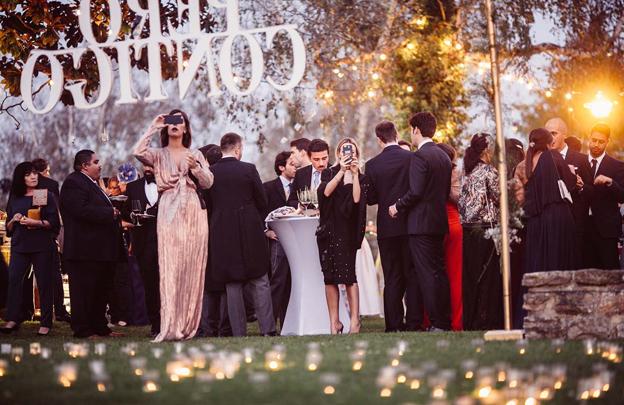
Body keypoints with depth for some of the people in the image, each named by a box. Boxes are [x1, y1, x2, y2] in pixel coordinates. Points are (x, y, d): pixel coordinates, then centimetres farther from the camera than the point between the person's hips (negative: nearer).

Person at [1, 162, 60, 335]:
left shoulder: (46, 195, 4)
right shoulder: (14, 198, 13)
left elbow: (54, 222, -2)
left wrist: (37, 223, -16)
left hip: (42, 245, -3)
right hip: (19, 246, 3)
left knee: (44, 283, -3)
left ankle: (46, 323, 0)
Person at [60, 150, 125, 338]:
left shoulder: (92, 184, 21)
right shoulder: (73, 183, -12)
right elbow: (81, 210, -24)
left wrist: (114, 212, 8)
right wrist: (110, 213, -17)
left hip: (100, 249, 11)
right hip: (85, 250, -11)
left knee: (101, 290, 14)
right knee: (84, 290, -6)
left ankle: (100, 327, 20)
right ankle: (83, 330, -3)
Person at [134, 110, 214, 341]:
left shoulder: (195, 155, 17)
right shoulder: (158, 155, 11)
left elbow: (208, 182, 9)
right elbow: (138, 152, -10)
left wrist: (195, 167, -8)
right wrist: (153, 128, -1)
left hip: (193, 212, 2)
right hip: (169, 213, -2)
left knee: (192, 269, -1)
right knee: (170, 268, -10)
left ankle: (188, 325, 3)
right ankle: (171, 327, -14)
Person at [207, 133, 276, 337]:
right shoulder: (248, 169, -6)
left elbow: (206, 205, 4)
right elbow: (262, 201, 0)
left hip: (222, 235, 2)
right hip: (250, 233, -2)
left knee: (232, 286, 6)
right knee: (260, 283, 5)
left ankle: (239, 333, 5)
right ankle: (268, 329, 1)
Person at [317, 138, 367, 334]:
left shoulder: (360, 178, 9)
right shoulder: (329, 174, 11)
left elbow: (357, 199, -8)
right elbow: (325, 192, -9)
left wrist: (355, 174, -9)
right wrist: (342, 171, -14)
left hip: (347, 231, -2)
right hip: (328, 230, 2)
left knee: (349, 275, -11)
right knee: (329, 277, 0)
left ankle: (355, 320, -11)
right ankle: (334, 322, 4)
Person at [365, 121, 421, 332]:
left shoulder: (372, 165, -4)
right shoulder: (412, 158, -7)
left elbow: (370, 199, 0)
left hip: (387, 227, 1)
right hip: (410, 225, -1)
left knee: (392, 278, 6)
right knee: (413, 275, 5)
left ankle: (394, 325, 4)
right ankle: (414, 323, 1)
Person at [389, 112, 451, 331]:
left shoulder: (419, 156, -14)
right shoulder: (444, 156, 13)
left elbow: (415, 191, -20)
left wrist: (398, 206, -7)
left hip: (421, 222, -9)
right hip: (439, 222, 9)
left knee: (427, 274, -6)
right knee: (439, 272, 12)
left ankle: (437, 323, -6)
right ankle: (445, 321, 15)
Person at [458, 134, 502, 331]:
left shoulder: (466, 173, 11)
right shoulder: (489, 171, -8)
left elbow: (461, 203, 13)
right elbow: (499, 199, -6)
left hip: (468, 231, 7)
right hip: (486, 228, -6)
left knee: (470, 276, 8)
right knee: (488, 276, -3)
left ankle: (469, 320, 9)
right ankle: (486, 319, -4)